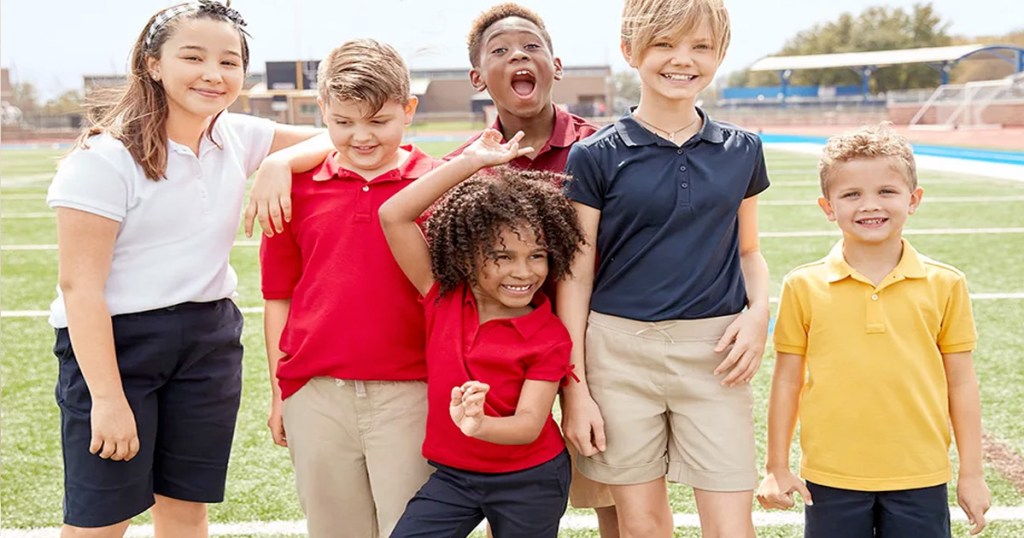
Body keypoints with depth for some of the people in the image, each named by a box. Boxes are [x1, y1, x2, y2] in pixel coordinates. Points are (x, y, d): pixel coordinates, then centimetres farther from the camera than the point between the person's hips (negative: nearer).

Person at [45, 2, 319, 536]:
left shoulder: (238, 138, 3)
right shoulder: (105, 157, -14)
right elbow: (79, 286, -16)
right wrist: (107, 398, -19)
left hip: (210, 341, 6)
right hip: (114, 342, -5)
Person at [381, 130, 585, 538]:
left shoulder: (549, 338, -15)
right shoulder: (442, 298, -9)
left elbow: (530, 424, -21)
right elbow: (393, 216, -16)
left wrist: (480, 426, -44)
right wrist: (469, 162, -20)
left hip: (528, 482, -2)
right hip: (451, 475, 2)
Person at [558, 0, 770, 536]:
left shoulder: (742, 151, 6)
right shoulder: (596, 156, -2)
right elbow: (576, 278, 0)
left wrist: (758, 311, -5)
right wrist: (574, 388, -3)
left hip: (714, 353, 2)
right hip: (621, 351, -1)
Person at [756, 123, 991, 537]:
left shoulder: (944, 285, -1)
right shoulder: (804, 287, -3)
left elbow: (960, 382, 4)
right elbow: (788, 380, 3)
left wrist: (971, 473, 6)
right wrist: (776, 468, 4)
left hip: (919, 479, 1)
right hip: (832, 480, 0)